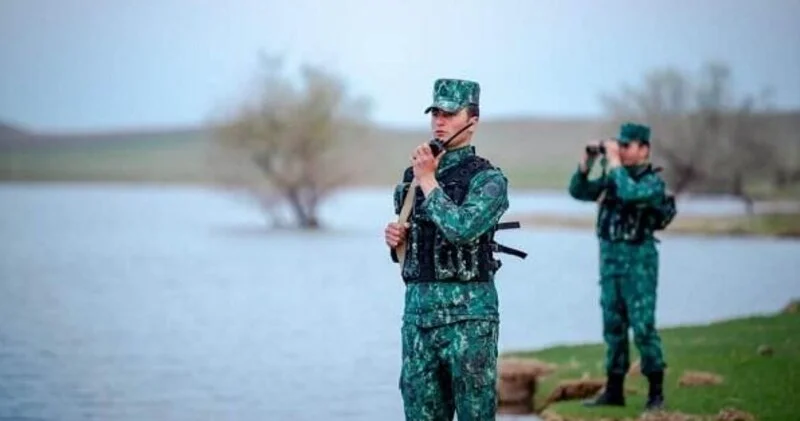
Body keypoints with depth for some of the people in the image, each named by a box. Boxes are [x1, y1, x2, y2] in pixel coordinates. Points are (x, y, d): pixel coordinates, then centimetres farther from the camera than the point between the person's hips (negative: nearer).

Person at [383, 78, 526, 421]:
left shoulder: (488, 178, -6)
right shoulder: (412, 174, 14)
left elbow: (462, 228, -23)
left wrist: (429, 181, -13)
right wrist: (395, 240, 1)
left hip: (468, 312, -6)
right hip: (417, 308, 6)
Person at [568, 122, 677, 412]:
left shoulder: (653, 181, -9)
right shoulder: (613, 177, 12)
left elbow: (630, 192, -28)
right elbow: (578, 191, 10)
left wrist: (613, 160, -19)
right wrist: (587, 161, -2)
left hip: (639, 260, -7)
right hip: (609, 257, 7)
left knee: (642, 327, -7)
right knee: (613, 327, 9)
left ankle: (656, 391, 0)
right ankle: (614, 390, 15)